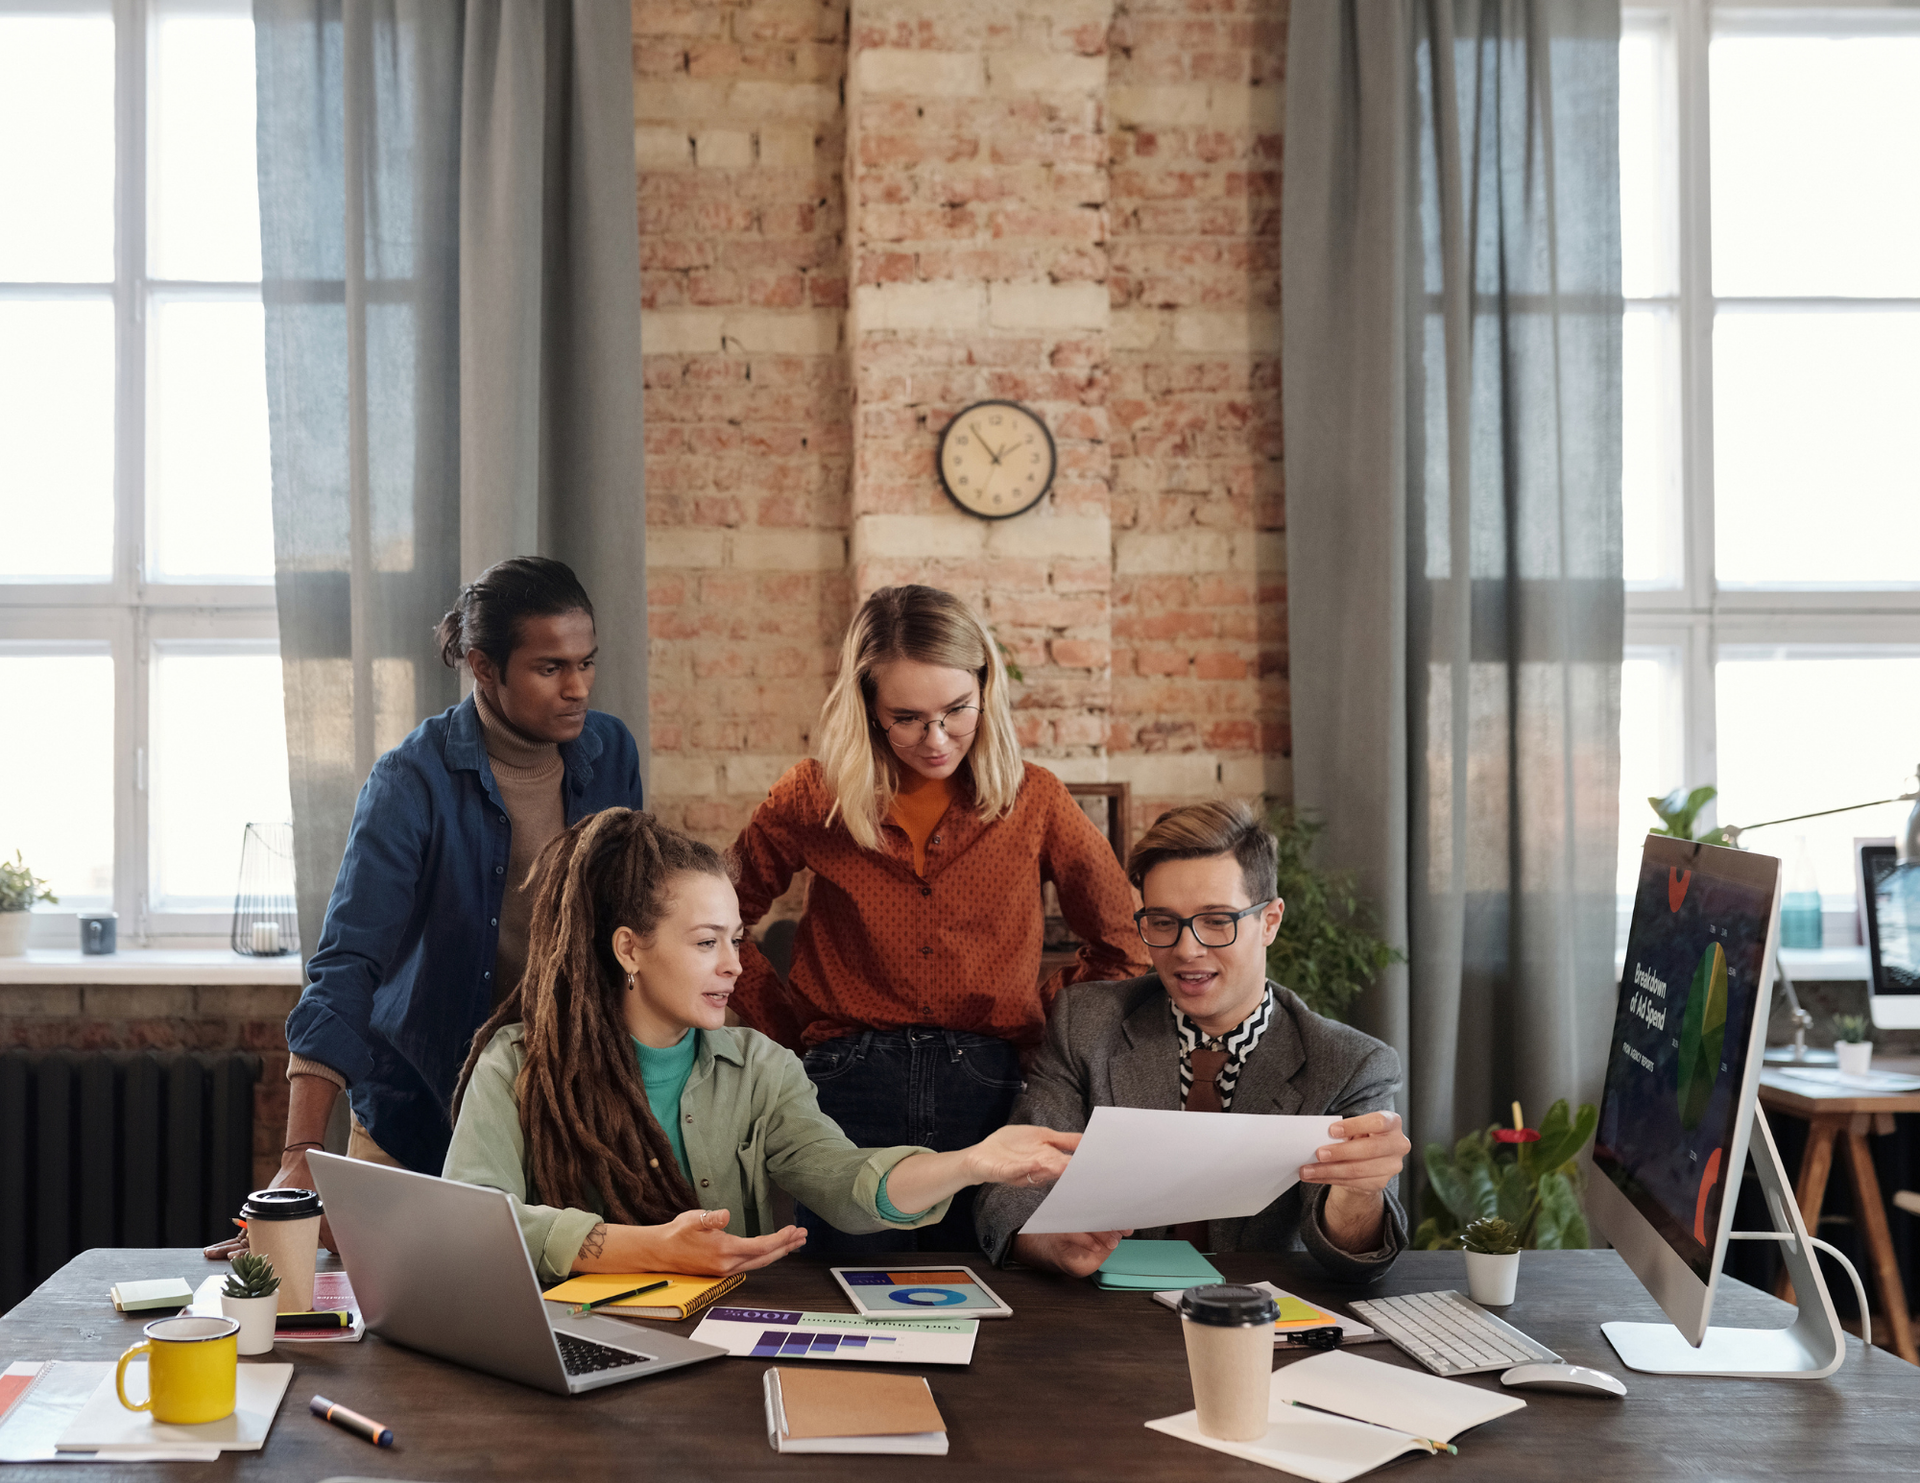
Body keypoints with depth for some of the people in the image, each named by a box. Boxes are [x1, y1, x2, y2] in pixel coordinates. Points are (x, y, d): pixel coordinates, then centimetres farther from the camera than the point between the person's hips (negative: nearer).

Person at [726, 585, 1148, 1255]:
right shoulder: (814, 799, 3)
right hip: (851, 1092, 0)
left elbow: (1124, 944, 13)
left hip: (990, 1092, 1)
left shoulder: (1034, 800, 4)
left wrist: (1040, 1020, 5)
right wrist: (795, 1027, 7)